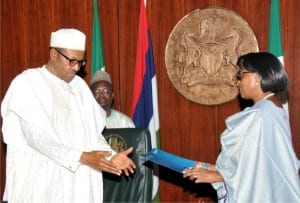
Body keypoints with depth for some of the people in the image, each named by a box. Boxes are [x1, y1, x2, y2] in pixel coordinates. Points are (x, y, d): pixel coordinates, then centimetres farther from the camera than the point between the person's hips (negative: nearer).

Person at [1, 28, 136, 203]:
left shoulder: (79, 85, 13)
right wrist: (83, 157, -24)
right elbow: (37, 137, -17)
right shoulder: (27, 83, -6)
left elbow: (92, 131, 11)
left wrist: (111, 156, -8)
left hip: (78, 184, 5)